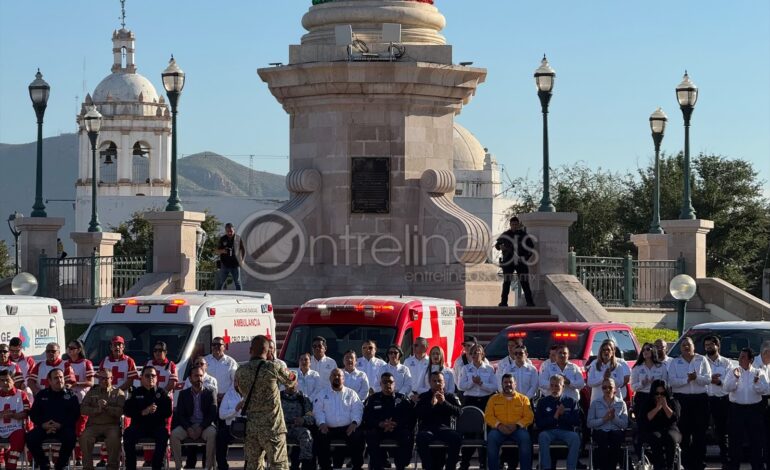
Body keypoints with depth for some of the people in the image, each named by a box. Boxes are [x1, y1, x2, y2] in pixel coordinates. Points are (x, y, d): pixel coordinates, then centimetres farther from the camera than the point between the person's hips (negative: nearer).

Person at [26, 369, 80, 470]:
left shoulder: (70, 395, 9)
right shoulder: (42, 395, 16)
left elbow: (75, 414, 0)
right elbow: (33, 414, 11)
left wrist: (60, 425, -14)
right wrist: (43, 424, -9)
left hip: (64, 427, -2)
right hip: (44, 427, 2)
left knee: (70, 437, -35)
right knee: (30, 438, -26)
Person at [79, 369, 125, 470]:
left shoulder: (118, 392, 12)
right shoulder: (92, 392, 18)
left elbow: (121, 411, -1)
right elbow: (83, 409, 5)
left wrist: (107, 407, -16)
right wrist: (97, 410, -11)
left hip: (112, 425, -2)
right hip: (94, 425, 2)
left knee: (114, 437, -35)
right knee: (85, 437, -29)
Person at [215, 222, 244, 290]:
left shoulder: (238, 239, 3)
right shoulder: (222, 239, 4)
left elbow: (243, 250, 13)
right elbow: (217, 251, 7)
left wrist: (242, 260, 0)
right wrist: (222, 251, -15)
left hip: (235, 265, 0)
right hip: (225, 265, 0)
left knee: (237, 283, 4)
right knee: (220, 283, 3)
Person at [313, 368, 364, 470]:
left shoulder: (351, 394, 17)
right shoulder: (322, 394, 18)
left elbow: (357, 410, 7)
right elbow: (318, 410, 7)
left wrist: (354, 422, -13)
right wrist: (322, 423, -12)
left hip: (348, 428, 0)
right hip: (328, 428, 0)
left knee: (358, 437, -29)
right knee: (321, 438, -30)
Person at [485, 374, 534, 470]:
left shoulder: (523, 399, 15)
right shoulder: (494, 399, 17)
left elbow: (529, 417, 5)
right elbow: (488, 416, 6)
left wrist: (516, 425, -14)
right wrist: (499, 425, -13)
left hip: (517, 429, 0)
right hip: (499, 429, 0)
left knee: (525, 437, -34)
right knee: (491, 437, -33)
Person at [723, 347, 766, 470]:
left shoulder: (759, 373, 6)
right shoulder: (732, 371, 6)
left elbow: (764, 390, -3)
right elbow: (727, 388, -5)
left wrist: (757, 383, -22)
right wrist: (735, 378, -20)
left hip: (754, 409, 0)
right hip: (736, 408, 0)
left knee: (756, 440, 3)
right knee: (735, 440, 3)